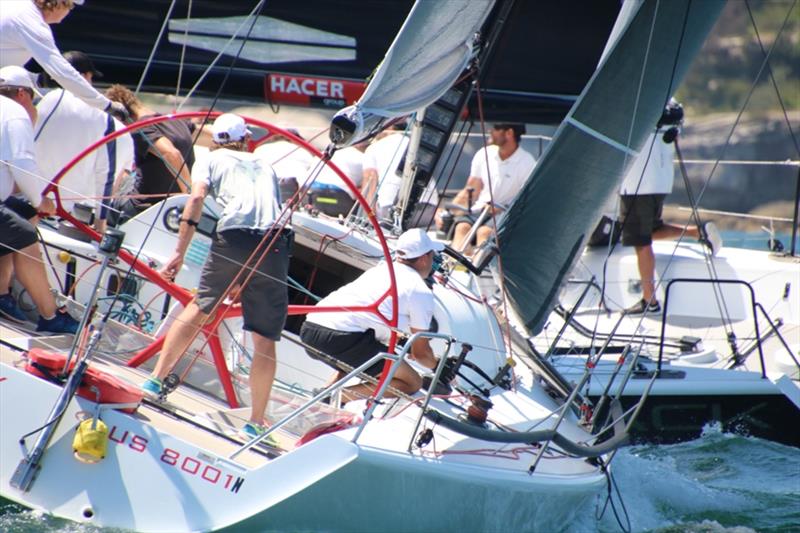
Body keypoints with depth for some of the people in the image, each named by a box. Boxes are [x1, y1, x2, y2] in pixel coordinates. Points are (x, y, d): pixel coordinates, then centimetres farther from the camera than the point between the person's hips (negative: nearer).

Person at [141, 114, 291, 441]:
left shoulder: (211, 160, 20)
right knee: (265, 338, 4)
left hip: (234, 237, -2)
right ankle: (256, 423, 3)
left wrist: (179, 253, 0)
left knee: (199, 308, 16)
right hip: (275, 243, 2)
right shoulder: (264, 167, 32)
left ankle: (157, 379, 15)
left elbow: (197, 197, 3)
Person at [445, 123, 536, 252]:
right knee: (462, 226, -28)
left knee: (484, 231, -34)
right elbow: (468, 191, 15)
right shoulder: (484, 154, 11)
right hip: (480, 209, 4)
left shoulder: (527, 163, -4)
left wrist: (499, 210, -22)